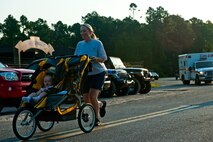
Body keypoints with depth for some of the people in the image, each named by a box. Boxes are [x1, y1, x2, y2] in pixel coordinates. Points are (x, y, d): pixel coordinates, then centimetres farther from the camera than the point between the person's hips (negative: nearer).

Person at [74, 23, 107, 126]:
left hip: (98, 72, -5)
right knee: (86, 99, 3)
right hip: (85, 74, 5)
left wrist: (95, 58, -28)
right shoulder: (79, 44, 7)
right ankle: (101, 104, 34)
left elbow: (103, 58, -9)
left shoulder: (97, 43, -8)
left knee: (92, 96, -15)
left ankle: (96, 119, 2)